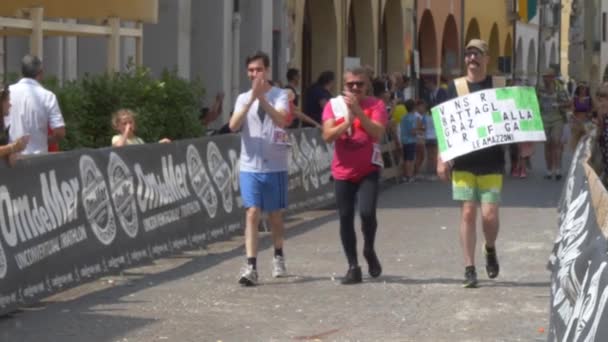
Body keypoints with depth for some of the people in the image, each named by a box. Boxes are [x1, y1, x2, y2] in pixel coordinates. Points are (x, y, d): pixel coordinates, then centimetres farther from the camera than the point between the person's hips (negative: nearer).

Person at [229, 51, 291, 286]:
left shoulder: (279, 95, -2)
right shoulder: (243, 98, 5)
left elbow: (281, 120, -21)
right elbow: (233, 125, -11)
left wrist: (261, 98, -31)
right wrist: (251, 99, -23)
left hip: (275, 166, -1)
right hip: (250, 166, 1)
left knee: (275, 214, 13)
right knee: (252, 213, -9)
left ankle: (278, 257, 34)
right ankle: (251, 267, -13)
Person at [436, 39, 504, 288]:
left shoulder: (498, 86, 5)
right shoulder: (455, 87, 4)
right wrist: (441, 158, -3)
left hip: (491, 161, 0)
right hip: (463, 161, 0)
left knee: (489, 214, -5)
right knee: (468, 213, -2)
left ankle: (490, 249, 27)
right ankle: (469, 269, 4)